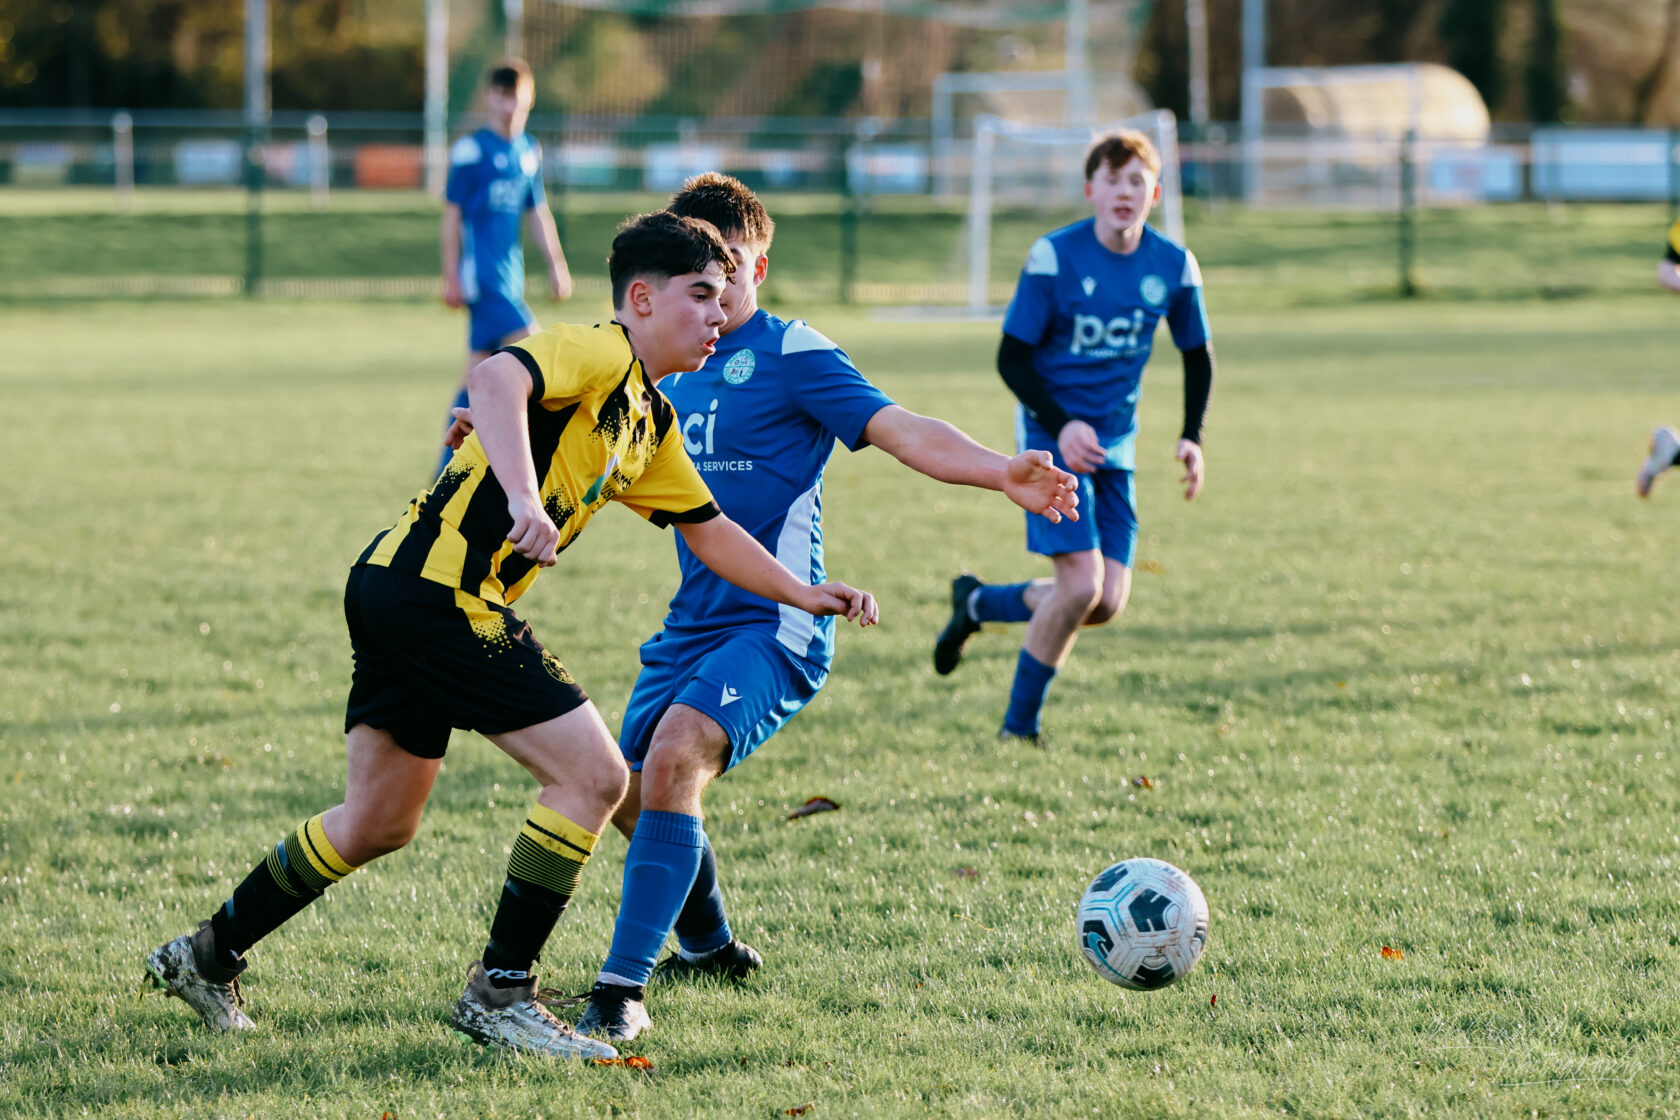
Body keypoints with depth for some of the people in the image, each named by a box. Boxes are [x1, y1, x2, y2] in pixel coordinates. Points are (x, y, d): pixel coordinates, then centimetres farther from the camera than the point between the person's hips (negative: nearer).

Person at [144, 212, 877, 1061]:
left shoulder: (651, 425, 20)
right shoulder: (598, 355, -10)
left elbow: (708, 530, 29)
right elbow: (496, 379, -29)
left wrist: (801, 593, 23)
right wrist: (522, 495, -41)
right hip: (439, 585, -10)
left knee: (379, 822, 19)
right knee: (592, 773, -9)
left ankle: (209, 955, 31)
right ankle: (498, 993, -4)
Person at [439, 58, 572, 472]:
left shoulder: (530, 152, 13)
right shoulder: (470, 151, -7)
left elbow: (537, 214, 21)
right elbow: (452, 216, -6)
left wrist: (556, 264, 16)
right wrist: (451, 277, -8)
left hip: (509, 276, 7)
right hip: (481, 275, -7)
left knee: (479, 370, 8)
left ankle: (448, 468, 13)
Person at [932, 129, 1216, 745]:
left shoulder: (1173, 265, -2)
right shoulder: (1054, 256, -14)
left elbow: (1197, 355, 13)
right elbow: (1012, 357, -9)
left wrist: (1191, 437, 0)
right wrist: (1063, 425, -22)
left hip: (1115, 445, 5)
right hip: (1052, 438, -5)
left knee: (1108, 602, -2)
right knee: (1081, 585, -17)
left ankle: (978, 603, 24)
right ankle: (1019, 727, 1)